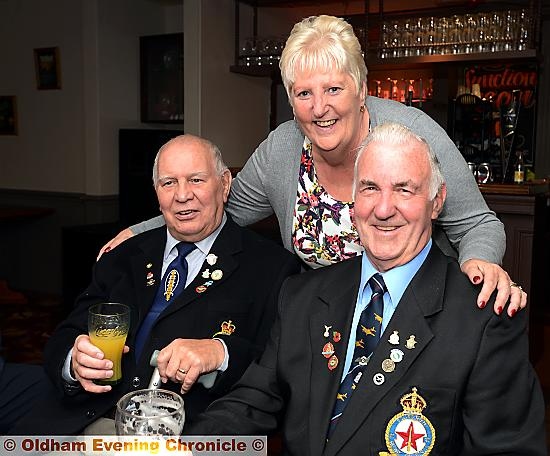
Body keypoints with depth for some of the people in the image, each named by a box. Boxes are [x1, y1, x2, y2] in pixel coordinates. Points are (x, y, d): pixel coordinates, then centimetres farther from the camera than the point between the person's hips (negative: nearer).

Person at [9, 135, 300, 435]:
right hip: (84, 419, 4)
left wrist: (221, 352, -23)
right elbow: (63, 340, 13)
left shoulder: (271, 266, 2)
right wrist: (74, 363, -10)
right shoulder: (123, 258, 16)